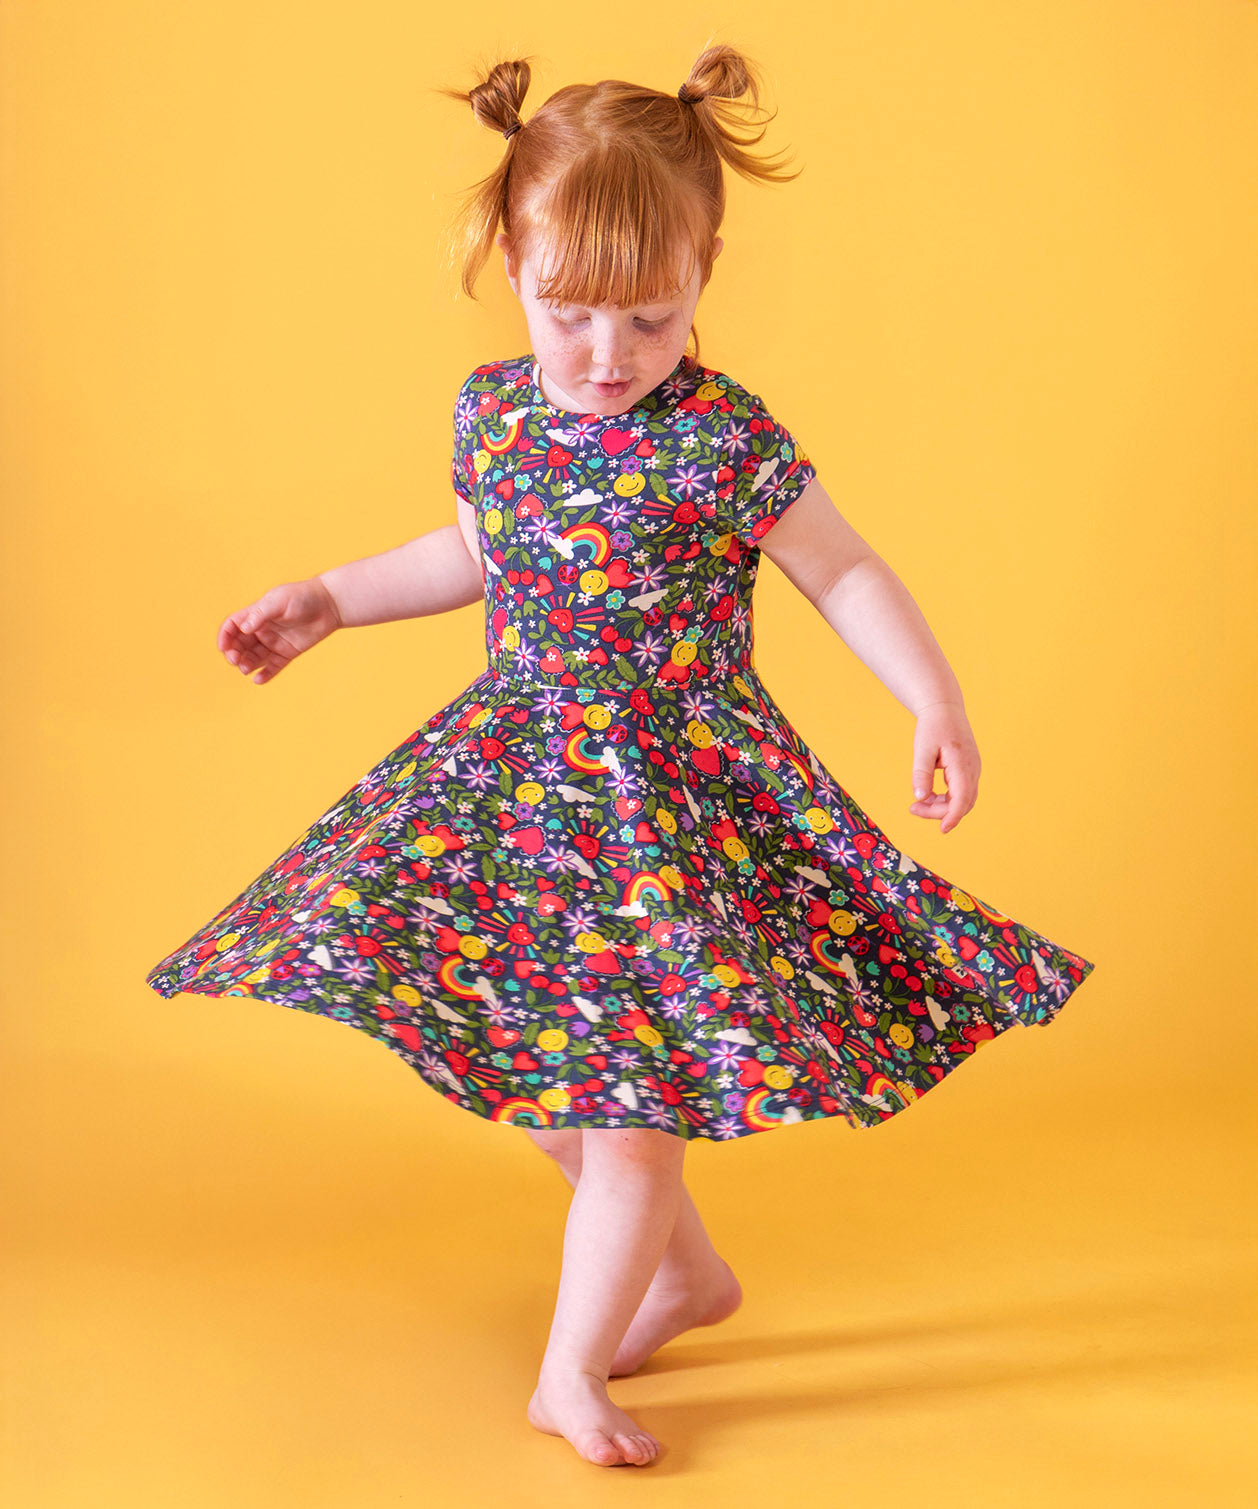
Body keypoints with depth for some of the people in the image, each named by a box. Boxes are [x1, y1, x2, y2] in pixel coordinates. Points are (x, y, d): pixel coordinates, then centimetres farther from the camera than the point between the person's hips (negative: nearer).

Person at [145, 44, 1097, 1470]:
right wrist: (329, 598, 20)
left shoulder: (726, 439, -16)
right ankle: (684, 1271, 35)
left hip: (683, 790, -5)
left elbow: (846, 573, -5)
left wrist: (938, 703, -17)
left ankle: (570, 1371, 14)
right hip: (520, 775, 6)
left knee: (631, 1089, -4)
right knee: (542, 1066, 12)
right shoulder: (493, 407, 0)